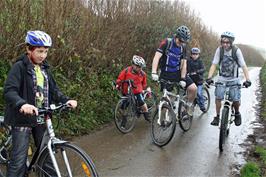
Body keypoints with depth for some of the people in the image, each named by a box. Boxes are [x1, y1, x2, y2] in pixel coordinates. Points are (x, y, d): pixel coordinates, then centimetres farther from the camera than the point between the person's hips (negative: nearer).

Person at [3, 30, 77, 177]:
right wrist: (22, 104, -41)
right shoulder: (19, 67, -10)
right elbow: (9, 91, -21)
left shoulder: (44, 68, 10)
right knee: (19, 159, -5)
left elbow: (53, 90, 10)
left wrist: (66, 100, -9)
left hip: (42, 119, 6)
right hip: (23, 118, -6)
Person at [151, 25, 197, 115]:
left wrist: (183, 79, -14)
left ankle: (189, 105, 12)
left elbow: (183, 64, -3)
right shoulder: (166, 42, -12)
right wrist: (154, 73, -35)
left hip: (178, 73, 3)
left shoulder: (183, 47, 0)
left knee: (193, 88, -14)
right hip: (166, 74, -3)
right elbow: (157, 57, -22)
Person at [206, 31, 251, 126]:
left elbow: (243, 66, -16)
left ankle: (237, 114, 21)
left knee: (236, 100, -10)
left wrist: (247, 80, -28)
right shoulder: (219, 50, -10)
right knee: (218, 97, -15)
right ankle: (217, 116, 5)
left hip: (234, 80, -1)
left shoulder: (236, 51, -14)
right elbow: (214, 65, -12)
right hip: (222, 79, 1)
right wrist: (209, 77, -25)